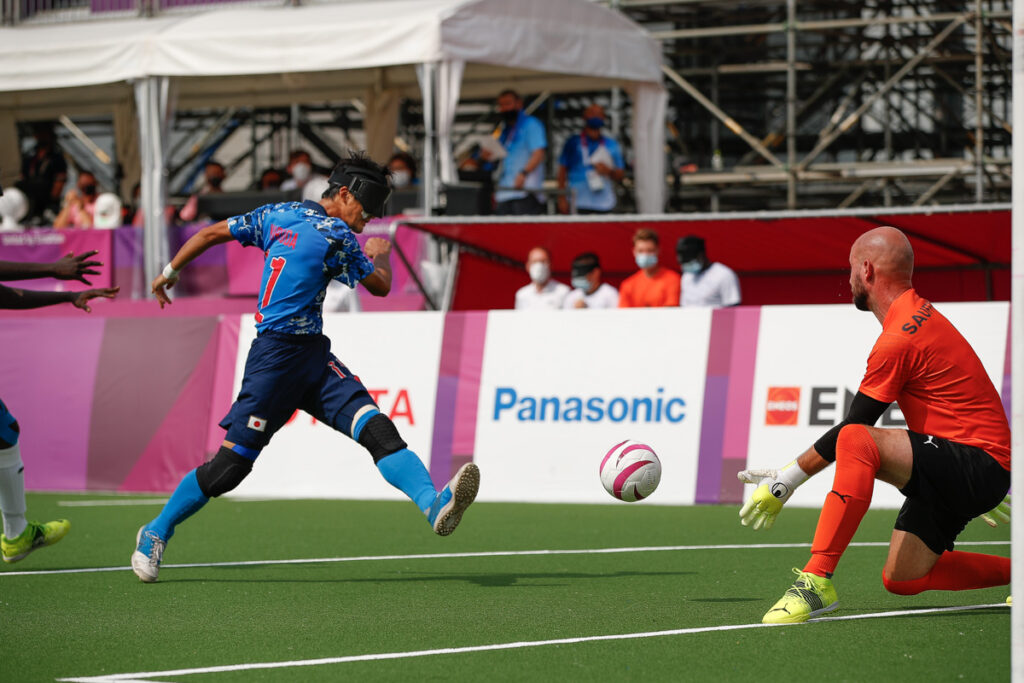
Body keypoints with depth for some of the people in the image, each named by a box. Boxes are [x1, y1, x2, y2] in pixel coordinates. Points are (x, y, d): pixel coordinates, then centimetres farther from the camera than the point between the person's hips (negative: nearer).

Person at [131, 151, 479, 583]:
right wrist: (380, 253, 24)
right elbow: (379, 286, 3)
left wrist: (170, 271, 26)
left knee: (376, 428, -11)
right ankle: (156, 533, 12)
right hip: (278, 356, -9)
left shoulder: (277, 214, 13)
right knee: (233, 461, -4)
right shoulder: (337, 235, -10)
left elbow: (213, 232, 16)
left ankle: (434, 506, -29)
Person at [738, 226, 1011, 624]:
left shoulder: (899, 340, -17)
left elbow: (853, 429, -15)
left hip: (980, 467, -10)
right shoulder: (921, 315, 15)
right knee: (901, 580, 10)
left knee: (855, 441, -30)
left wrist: (787, 480, -8)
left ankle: (817, 580, -36)